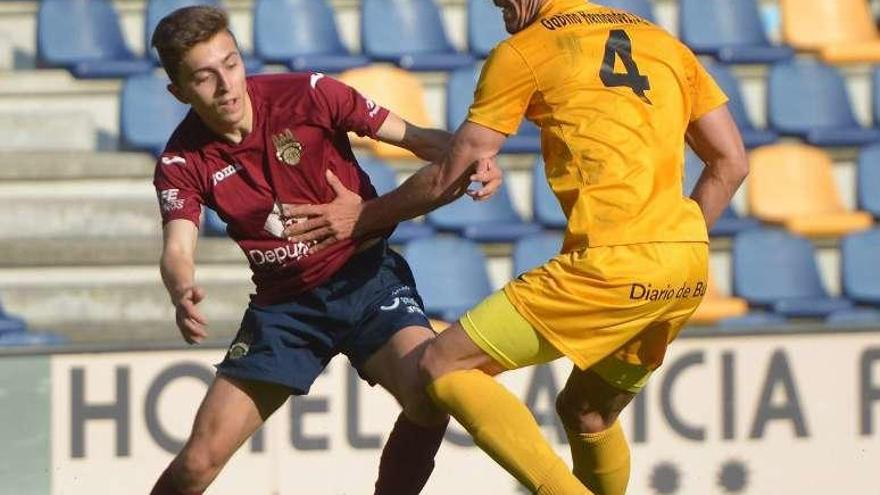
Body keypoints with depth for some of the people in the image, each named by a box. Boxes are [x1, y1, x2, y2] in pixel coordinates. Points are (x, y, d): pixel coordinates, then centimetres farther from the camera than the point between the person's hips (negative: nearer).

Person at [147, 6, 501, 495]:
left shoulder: (307, 96, -12)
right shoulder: (183, 163, -7)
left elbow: (414, 136, -5)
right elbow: (178, 250, -20)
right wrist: (183, 294, -44)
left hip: (365, 276, -1)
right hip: (284, 304, 1)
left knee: (430, 393, -30)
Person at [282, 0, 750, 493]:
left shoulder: (524, 51, 5)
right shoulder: (664, 43, 21)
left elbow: (450, 177, 8)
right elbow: (731, 163, 18)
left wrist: (366, 216, 22)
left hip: (612, 265, -7)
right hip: (692, 270, 7)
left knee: (445, 366, -3)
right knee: (587, 413, 26)